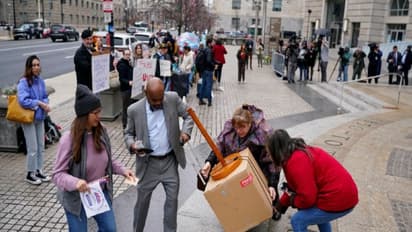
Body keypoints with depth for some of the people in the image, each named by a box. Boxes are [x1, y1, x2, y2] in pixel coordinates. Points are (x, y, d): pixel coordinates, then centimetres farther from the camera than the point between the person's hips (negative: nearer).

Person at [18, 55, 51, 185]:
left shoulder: (40, 81, 3)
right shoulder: (23, 82, -16)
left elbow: (45, 97, 9)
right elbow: (23, 100, -23)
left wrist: (45, 104, -11)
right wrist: (39, 103, -18)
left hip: (40, 117, 6)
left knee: (41, 147, 13)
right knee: (33, 148, 0)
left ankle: (39, 171, 27)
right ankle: (30, 174, 16)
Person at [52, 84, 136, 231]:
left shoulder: (101, 132, -8)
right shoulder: (69, 139, -23)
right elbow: (58, 174, -20)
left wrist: (123, 170, -9)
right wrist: (75, 182, -38)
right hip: (76, 197, -5)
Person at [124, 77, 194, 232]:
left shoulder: (173, 99, -7)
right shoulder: (134, 110, -9)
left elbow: (188, 115, 5)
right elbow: (128, 133, 3)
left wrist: (186, 131, -13)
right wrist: (132, 145, -18)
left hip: (170, 160, 1)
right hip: (148, 163, -1)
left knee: (172, 197, 10)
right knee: (142, 200, 11)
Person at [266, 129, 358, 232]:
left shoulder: (296, 161, -21)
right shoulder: (300, 152, 11)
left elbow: (307, 198, -21)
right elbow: (295, 187, 23)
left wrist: (292, 201, 0)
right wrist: (280, 206, 29)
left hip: (338, 200, -10)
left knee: (297, 221, 1)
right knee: (318, 212, 36)